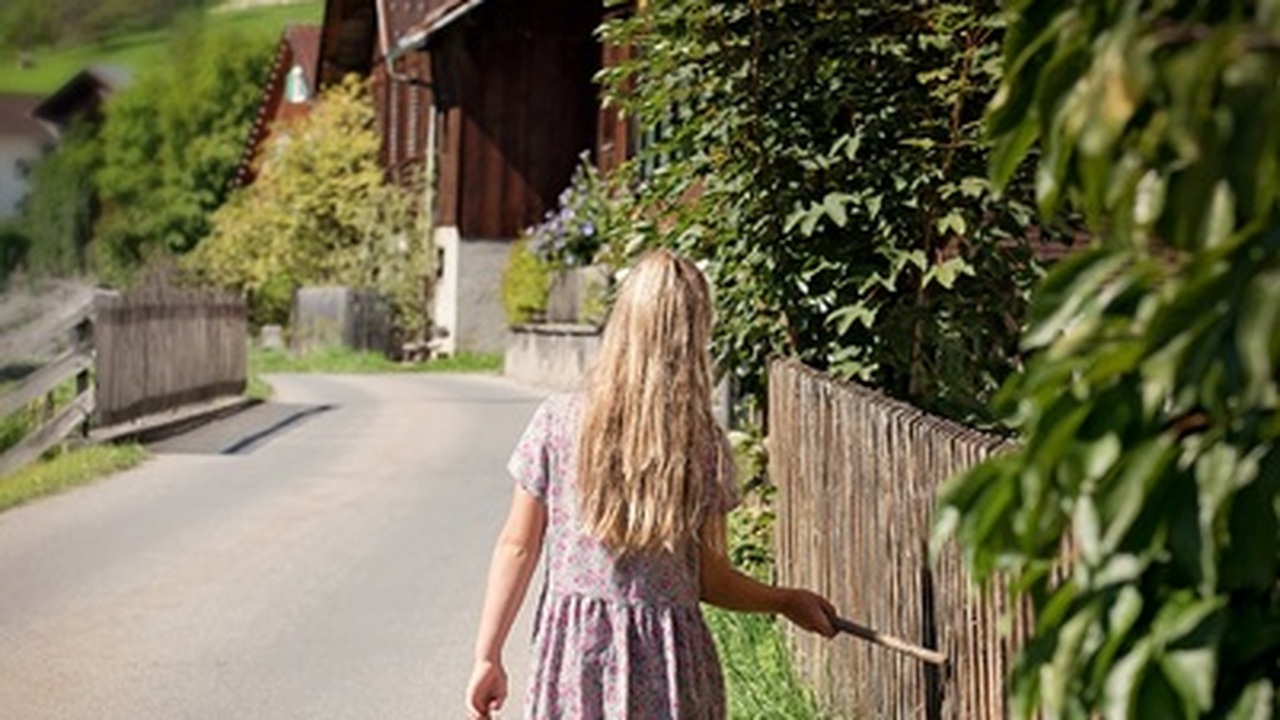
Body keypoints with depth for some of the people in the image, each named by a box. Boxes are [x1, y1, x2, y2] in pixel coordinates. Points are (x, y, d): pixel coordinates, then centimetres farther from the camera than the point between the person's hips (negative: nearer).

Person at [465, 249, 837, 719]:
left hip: (573, 650, 0)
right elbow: (711, 580, 0)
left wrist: (488, 656, 6)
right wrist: (787, 601, 18)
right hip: (668, 661, 0)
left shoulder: (557, 422, -6)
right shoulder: (705, 446, -6)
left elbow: (517, 548, -2)